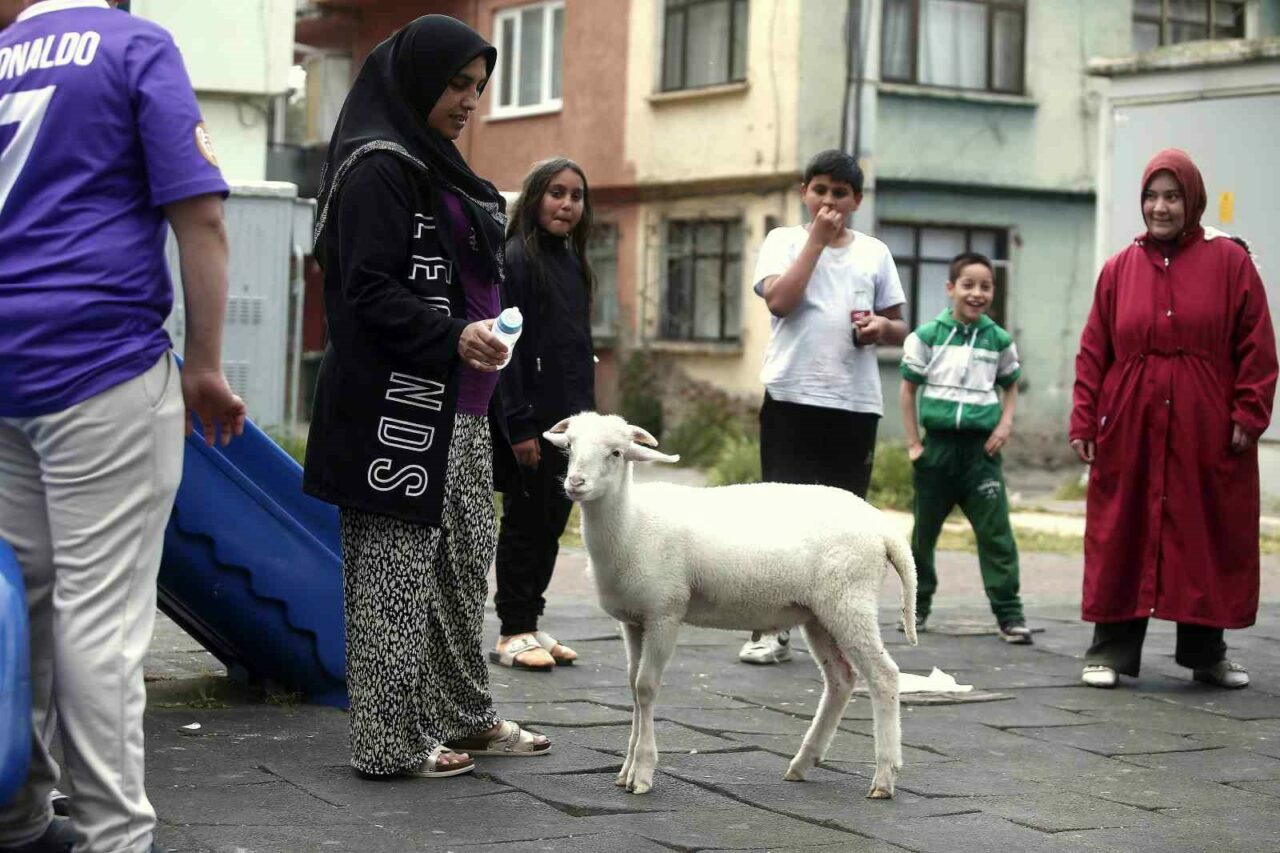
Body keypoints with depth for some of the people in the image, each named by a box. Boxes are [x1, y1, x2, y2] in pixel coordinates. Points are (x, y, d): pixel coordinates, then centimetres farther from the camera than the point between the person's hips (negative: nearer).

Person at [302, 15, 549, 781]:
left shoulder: (442, 172, 19)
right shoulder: (378, 168, -10)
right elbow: (369, 289, -17)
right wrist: (454, 337, -28)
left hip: (460, 412, 10)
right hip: (399, 408, -10)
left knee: (466, 564, 14)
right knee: (396, 571, -4)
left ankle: (464, 716, 24)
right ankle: (392, 741, 2)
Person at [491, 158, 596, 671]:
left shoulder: (571, 263, 15)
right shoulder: (516, 259, -10)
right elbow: (507, 347, -16)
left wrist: (588, 413, 15)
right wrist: (520, 426, -19)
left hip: (569, 418, 8)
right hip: (532, 418, -8)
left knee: (553, 521, 11)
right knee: (525, 521, -1)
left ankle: (531, 624, 19)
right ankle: (513, 634, 7)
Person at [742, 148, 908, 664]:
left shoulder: (874, 253, 13)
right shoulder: (784, 241, 6)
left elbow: (899, 329, 17)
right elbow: (779, 300, -12)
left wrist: (882, 328, -6)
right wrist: (816, 239, -8)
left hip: (856, 403, 3)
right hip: (792, 397, -2)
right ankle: (771, 630, 5)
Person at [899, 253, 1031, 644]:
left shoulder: (999, 340, 3)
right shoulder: (927, 336, -1)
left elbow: (1010, 386, 16)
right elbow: (908, 390, 4)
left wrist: (1005, 424, 0)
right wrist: (913, 443, 0)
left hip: (981, 447, 0)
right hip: (937, 444, 0)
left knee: (995, 532, -6)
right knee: (924, 531, 11)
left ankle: (1009, 613, -3)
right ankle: (918, 604, 26)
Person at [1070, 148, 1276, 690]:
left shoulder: (1230, 262, 2)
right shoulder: (1119, 269, 8)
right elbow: (1092, 353, 7)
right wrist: (1084, 422, 1)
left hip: (1205, 433, -1)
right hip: (1129, 432, 1)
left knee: (1208, 541, 5)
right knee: (1120, 541, 3)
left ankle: (1207, 653, 18)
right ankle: (1110, 651, 11)